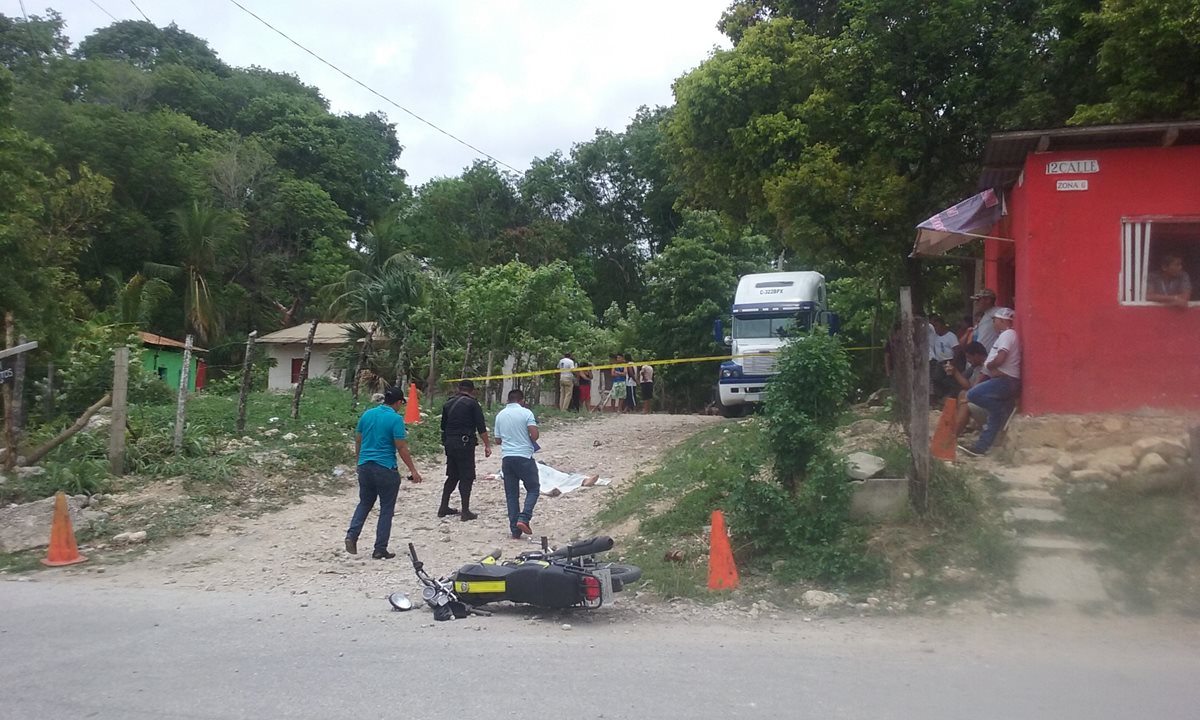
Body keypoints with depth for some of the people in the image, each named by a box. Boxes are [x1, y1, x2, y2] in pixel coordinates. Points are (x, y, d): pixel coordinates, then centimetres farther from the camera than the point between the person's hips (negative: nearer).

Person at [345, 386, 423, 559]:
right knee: (386, 509, 6)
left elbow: (358, 440, 13)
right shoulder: (395, 419, -12)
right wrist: (413, 470, -7)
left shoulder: (367, 414, 6)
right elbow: (401, 447, -13)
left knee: (364, 503, 20)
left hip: (365, 466, 6)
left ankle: (352, 535, 0)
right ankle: (380, 550, 8)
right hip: (386, 470, -5)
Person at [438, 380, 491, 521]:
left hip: (449, 443, 6)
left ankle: (443, 507, 20)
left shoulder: (448, 403, 13)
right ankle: (465, 512, -2)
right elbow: (481, 427, -9)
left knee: (452, 476, 17)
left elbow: (443, 426, 19)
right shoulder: (472, 403, -6)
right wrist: (487, 444, -5)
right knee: (467, 477, -1)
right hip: (465, 443, -6)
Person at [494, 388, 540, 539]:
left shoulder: (500, 415, 9)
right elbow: (534, 434, -13)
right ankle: (523, 518, -10)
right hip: (524, 456, -4)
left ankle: (515, 530, 8)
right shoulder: (526, 413, -5)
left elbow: (498, 440, 13)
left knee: (511, 494, 9)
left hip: (506, 457, 4)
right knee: (533, 489, 9)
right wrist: (529, 441, 7)